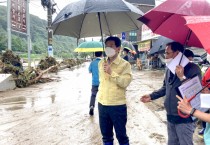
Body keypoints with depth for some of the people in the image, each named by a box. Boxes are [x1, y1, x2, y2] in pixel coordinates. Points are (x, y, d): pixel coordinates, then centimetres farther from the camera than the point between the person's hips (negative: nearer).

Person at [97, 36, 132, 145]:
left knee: (121, 135, 9)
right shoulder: (101, 63, 7)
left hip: (118, 105, -5)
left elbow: (125, 82, -20)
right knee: (106, 134, 18)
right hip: (102, 104, 5)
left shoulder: (125, 64, -10)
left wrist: (111, 72, -25)